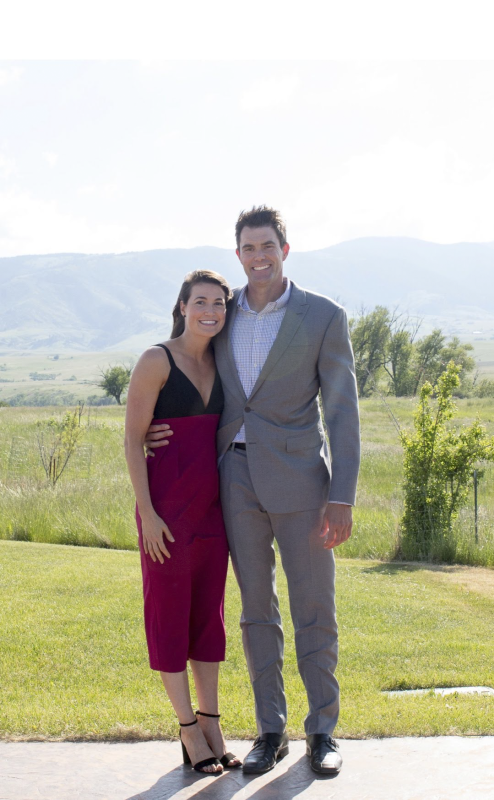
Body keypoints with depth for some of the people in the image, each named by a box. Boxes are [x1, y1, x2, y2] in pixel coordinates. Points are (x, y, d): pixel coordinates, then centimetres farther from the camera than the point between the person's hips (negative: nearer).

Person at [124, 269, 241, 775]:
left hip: (212, 503, 7)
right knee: (170, 614, 3)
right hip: (167, 505, -7)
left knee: (209, 612, 11)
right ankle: (189, 732, 12)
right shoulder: (157, 361, -10)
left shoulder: (219, 364, 10)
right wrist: (147, 513, -16)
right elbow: (132, 439, -11)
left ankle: (212, 727, 21)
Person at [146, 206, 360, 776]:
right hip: (237, 477, 3)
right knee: (256, 609, 9)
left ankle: (322, 732, 17)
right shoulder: (224, 312, 7)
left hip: (299, 477, -3)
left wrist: (342, 498, -13)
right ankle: (270, 731, 20)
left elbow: (342, 411, -6)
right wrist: (156, 428, 0)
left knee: (314, 610, 3)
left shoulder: (324, 317, -5)